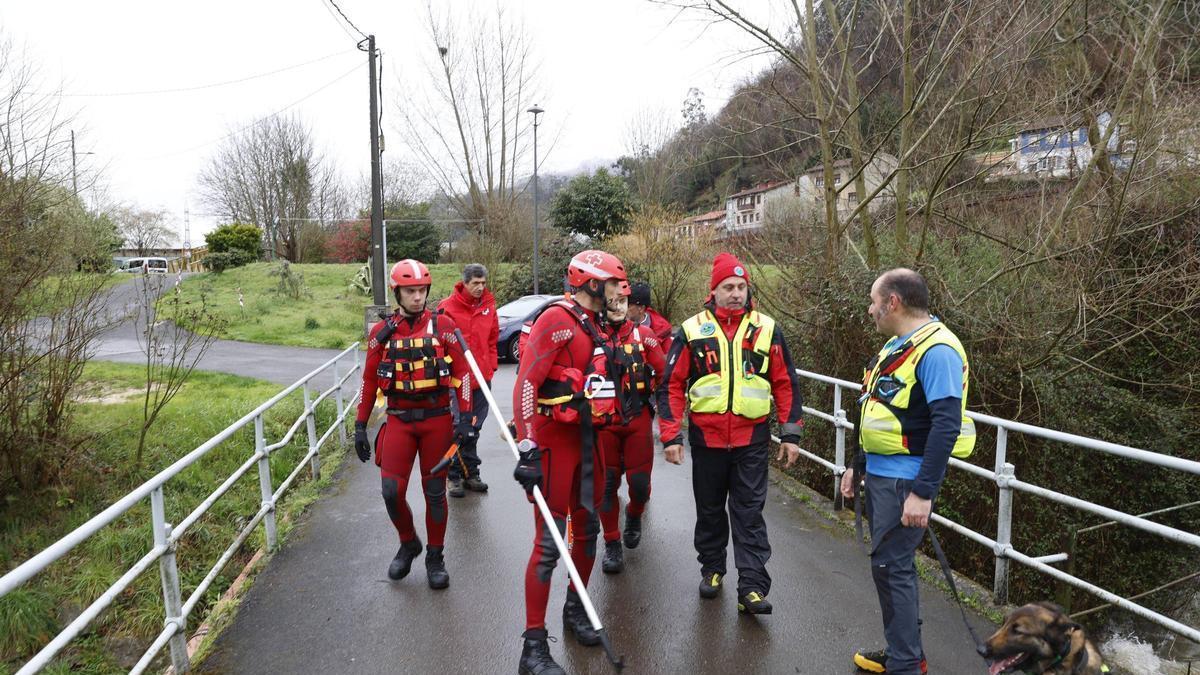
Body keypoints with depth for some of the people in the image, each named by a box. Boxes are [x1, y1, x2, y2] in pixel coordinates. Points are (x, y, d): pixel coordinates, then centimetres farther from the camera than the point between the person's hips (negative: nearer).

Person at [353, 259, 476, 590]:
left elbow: (462, 372, -3)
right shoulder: (382, 332, 4)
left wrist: (464, 418, -10)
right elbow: (369, 381, 9)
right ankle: (408, 544, 26)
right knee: (391, 491, -3)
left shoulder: (443, 326, -3)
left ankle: (435, 557, 25)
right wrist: (360, 426, 8)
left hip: (438, 419, -1)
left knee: (434, 492, 8)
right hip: (399, 420, 2)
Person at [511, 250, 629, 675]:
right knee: (549, 542, -6)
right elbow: (525, 384, -21)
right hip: (555, 440, -9)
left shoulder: (595, 325, 16)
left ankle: (575, 611, 37)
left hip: (587, 439, 9)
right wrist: (527, 447, -26)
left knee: (587, 529, 17)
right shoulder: (556, 320, -13)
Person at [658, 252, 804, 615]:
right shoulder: (692, 330, -1)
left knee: (750, 514, 1)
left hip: (751, 439, -1)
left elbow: (785, 383, 6)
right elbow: (672, 384, 0)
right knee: (709, 509, 15)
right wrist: (671, 435, -4)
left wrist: (790, 434, 3)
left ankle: (752, 588, 5)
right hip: (706, 438, 1)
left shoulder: (766, 329, 1)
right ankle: (711, 568, 34)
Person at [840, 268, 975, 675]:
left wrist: (923, 492, -25)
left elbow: (947, 426, -23)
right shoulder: (897, 346, 13)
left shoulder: (936, 351, -18)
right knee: (892, 564, 16)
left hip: (904, 481, -10)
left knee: (891, 566, -4)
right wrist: (858, 467, 22)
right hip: (881, 474, 10)